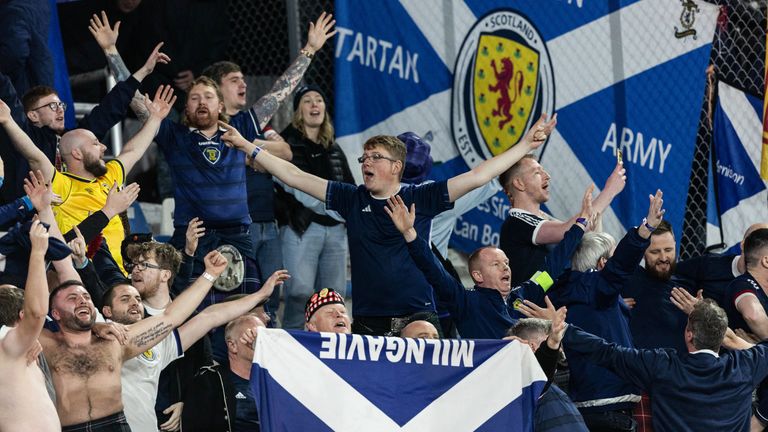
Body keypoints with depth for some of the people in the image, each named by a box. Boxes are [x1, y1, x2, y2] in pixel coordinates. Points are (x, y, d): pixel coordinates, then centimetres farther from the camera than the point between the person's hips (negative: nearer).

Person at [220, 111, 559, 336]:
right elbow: (293, 177, 9)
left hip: (417, 315, -2)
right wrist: (247, 146, 8)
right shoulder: (352, 199, 7)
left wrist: (525, 146, -5)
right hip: (367, 322, 2)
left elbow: (476, 177, -1)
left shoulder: (420, 198, 1)